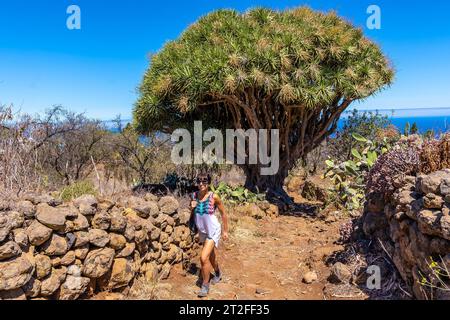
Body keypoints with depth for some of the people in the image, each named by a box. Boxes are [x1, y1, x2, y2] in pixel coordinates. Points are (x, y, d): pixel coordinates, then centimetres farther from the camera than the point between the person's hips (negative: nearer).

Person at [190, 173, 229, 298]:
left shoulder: (214, 197, -19)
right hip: (202, 231, 5)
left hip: (213, 231, -5)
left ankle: (205, 285, 8)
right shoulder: (194, 196, -7)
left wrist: (225, 231, -2)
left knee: (204, 258, -14)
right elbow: (192, 215, 6)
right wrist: (192, 208, -16)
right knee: (211, 256, 23)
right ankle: (218, 274, 51)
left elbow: (223, 213, -7)